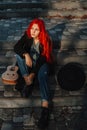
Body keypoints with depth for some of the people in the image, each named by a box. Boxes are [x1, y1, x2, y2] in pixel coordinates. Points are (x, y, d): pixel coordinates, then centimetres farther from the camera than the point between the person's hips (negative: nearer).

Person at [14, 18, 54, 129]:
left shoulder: (45, 40, -18)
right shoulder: (27, 35, -10)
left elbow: (43, 58, -22)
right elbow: (16, 47, -20)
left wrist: (33, 73, -30)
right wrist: (26, 55, -39)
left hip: (41, 63, -4)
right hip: (29, 62, 4)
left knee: (42, 75, -36)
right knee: (18, 54, -25)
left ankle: (45, 108, -53)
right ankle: (28, 83, -21)